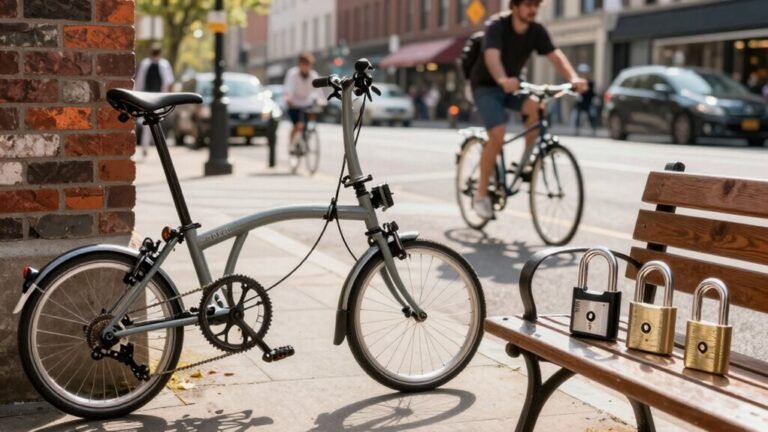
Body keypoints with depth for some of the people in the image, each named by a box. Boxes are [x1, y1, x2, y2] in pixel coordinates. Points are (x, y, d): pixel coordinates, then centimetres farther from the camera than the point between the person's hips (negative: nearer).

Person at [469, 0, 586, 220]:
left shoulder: (537, 31, -8)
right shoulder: (497, 26, -22)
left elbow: (555, 56, -20)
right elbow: (492, 55, -40)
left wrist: (573, 78, -40)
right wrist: (503, 80, -61)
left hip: (512, 86, 5)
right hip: (486, 86, -4)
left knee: (536, 106, -28)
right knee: (498, 134, -24)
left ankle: (526, 162, -9)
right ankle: (481, 194, -10)